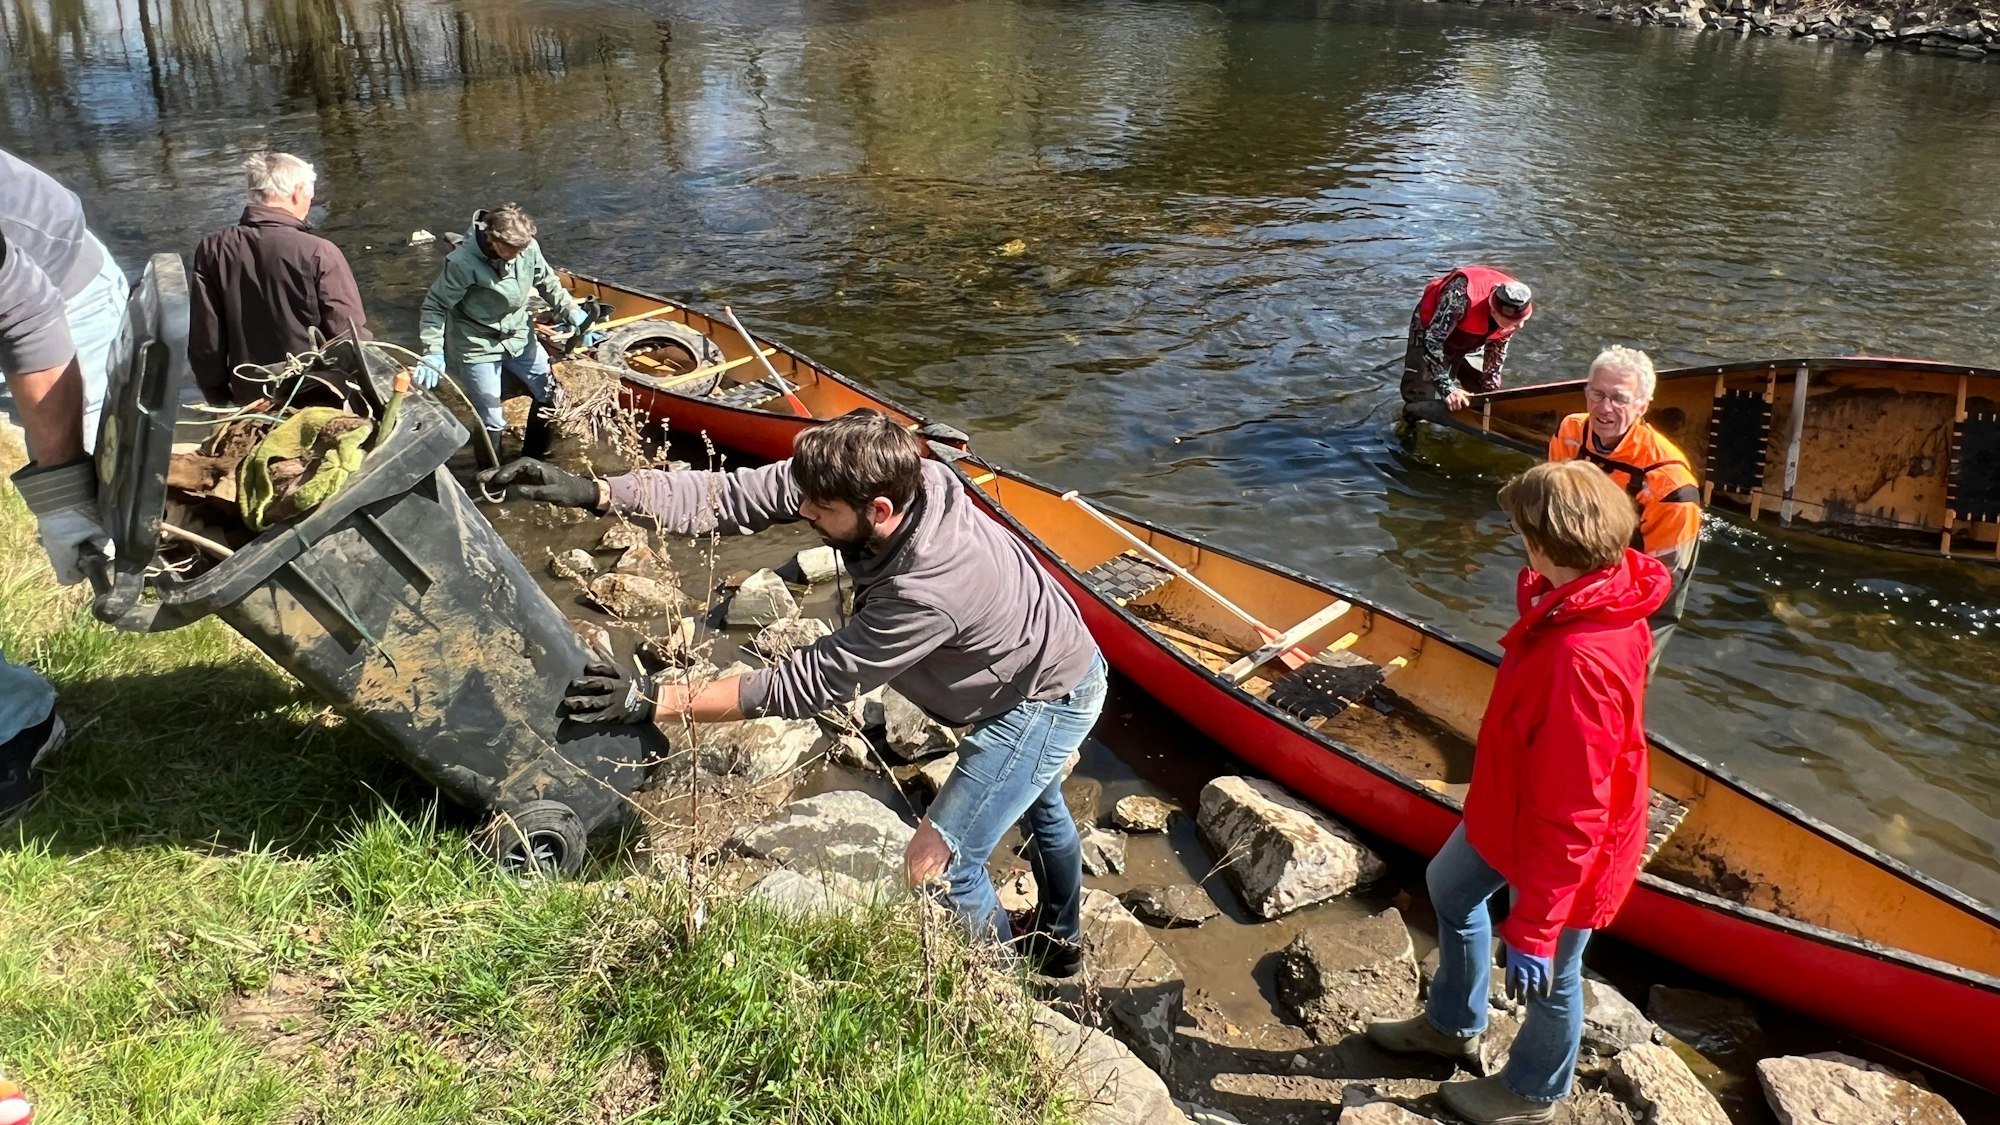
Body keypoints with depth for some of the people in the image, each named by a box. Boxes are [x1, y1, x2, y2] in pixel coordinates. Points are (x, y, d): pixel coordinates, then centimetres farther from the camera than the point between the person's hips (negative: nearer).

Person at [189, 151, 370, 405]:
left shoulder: (213, 250, -4)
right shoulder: (319, 253, -17)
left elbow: (204, 337, 1)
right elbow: (351, 337, -15)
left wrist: (218, 396, 15)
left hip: (249, 402, 4)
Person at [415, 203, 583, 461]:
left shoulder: (528, 248, -13)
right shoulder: (463, 263, -27)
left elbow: (547, 282, 6)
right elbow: (435, 306, -19)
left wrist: (572, 311, -3)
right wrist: (433, 353, -28)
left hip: (519, 338, 6)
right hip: (478, 348, -6)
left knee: (551, 395, 16)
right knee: (491, 423, -2)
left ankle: (533, 462, 38)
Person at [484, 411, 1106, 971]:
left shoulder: (926, 594, -43)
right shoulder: (876, 481, -24)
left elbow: (806, 683, -36)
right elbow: (730, 495, -25)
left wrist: (657, 700, -35)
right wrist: (595, 492, -34)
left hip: (1049, 699, -9)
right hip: (1047, 653, 9)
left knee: (936, 865, -3)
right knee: (1038, 803, 31)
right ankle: (1061, 946, 59)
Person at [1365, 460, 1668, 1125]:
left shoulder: (1580, 662, -41)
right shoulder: (1595, 596, -12)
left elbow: (1569, 819, -35)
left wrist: (1532, 929, -27)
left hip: (1555, 849, -9)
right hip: (1511, 811, 10)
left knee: (1547, 973, 18)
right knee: (1450, 885, 30)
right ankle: (1454, 1024, 53)